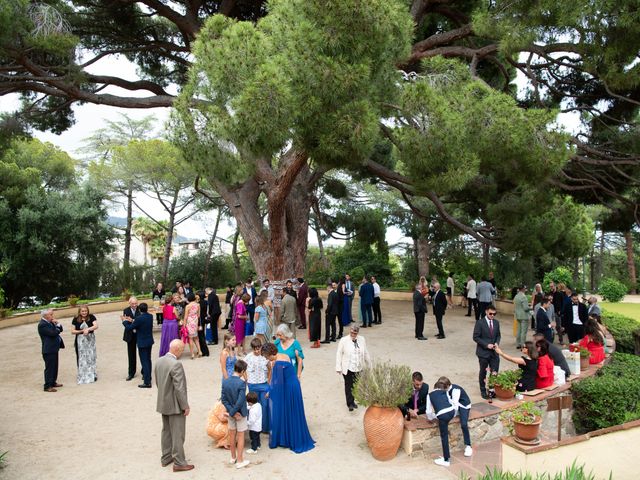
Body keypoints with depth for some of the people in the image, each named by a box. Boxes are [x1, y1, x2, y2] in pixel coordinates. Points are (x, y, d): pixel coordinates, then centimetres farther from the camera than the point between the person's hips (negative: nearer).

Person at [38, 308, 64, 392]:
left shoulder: (50, 322, 13)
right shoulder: (42, 324, -18)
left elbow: (59, 330, 16)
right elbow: (53, 333, -26)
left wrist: (57, 324, -2)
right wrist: (58, 326, -9)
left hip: (53, 349, 10)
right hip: (49, 350, -10)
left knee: (54, 367, 17)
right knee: (49, 368, -5)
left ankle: (53, 382, 28)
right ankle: (47, 386, 1)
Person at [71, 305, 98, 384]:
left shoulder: (91, 317, -4)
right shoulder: (75, 319, 0)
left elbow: (96, 326, -15)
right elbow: (72, 331, 0)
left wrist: (88, 329, -30)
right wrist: (81, 331, -14)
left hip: (90, 339, -1)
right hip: (80, 341, 1)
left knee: (91, 357, 5)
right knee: (81, 358, 4)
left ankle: (92, 375, 14)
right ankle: (82, 376, 11)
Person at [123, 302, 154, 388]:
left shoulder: (139, 318, -22)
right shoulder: (150, 316, -2)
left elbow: (129, 328, -12)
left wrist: (124, 321, 6)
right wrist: (132, 321, 12)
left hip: (142, 342, -7)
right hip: (149, 341, 7)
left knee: (144, 362, -3)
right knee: (148, 360, 21)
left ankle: (147, 382, 0)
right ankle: (148, 376, 37)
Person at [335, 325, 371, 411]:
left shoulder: (362, 340, 2)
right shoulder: (344, 340, -9)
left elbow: (365, 353, 12)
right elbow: (339, 354, -6)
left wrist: (369, 363, 17)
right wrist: (338, 367, -9)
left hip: (358, 368, 3)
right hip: (347, 368, -3)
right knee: (348, 386, 0)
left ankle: (352, 401, 28)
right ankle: (350, 404, 5)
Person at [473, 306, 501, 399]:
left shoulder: (496, 322, 6)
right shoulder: (480, 323, -11)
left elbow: (498, 335, 15)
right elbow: (476, 337, -12)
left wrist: (497, 343, -6)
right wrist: (486, 345, -18)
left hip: (494, 352, 4)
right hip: (483, 352, -4)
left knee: (495, 372, 3)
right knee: (483, 372, 9)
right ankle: (483, 390, 23)